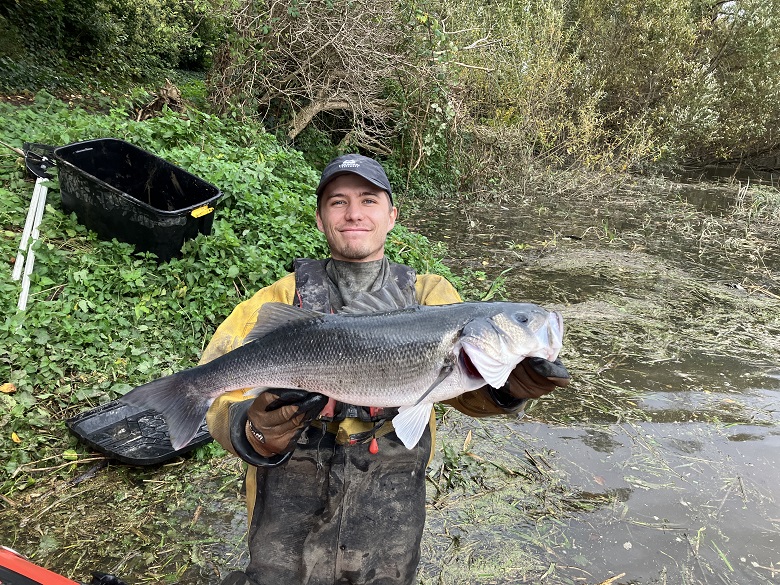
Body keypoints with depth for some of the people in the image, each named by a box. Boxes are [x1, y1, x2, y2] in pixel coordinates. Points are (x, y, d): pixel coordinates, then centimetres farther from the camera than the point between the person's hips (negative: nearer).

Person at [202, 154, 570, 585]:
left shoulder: (428, 295, 0)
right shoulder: (282, 299, -3)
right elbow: (224, 385, -12)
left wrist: (503, 386, -35)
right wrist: (258, 435, -33)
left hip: (389, 513, 1)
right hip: (290, 512, 0)